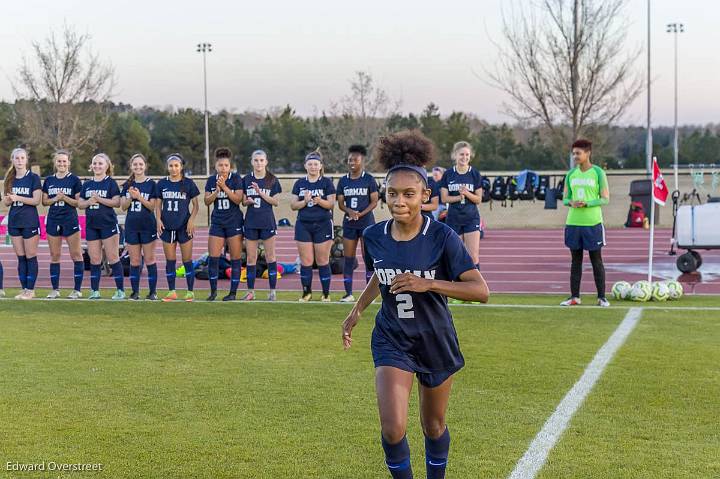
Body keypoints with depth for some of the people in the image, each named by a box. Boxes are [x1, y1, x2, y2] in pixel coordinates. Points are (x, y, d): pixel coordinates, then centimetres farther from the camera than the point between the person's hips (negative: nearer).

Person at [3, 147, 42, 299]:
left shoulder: (33, 177, -5)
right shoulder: (10, 178, 10)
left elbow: (37, 200, -12)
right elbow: (6, 202, 13)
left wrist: (17, 197, -20)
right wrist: (7, 200, -11)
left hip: (30, 222, -5)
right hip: (14, 221, 5)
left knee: (30, 257, -2)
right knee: (20, 257, 7)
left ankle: (30, 290, 2)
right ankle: (24, 289, 12)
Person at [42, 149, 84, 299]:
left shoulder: (74, 180, -2)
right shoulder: (49, 180, 9)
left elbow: (79, 202, -5)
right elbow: (44, 201, 9)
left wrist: (65, 198, -19)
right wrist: (55, 199, -10)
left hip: (70, 221, -4)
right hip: (53, 221, 4)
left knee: (76, 255, -4)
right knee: (54, 255, 7)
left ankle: (77, 290, 1)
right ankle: (55, 289, 14)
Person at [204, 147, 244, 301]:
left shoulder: (236, 179, -4)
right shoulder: (211, 180, 6)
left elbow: (238, 199, -12)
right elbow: (207, 201, 1)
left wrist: (224, 187, -20)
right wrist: (216, 191, -16)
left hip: (234, 222, -3)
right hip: (217, 222, 3)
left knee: (235, 258, -1)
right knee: (213, 257, -3)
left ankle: (233, 292, 6)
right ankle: (213, 290, 9)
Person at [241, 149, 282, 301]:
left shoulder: (272, 180, 0)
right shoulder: (246, 179, 5)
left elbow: (276, 202, -4)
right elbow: (243, 201, 10)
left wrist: (261, 193, -15)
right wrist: (248, 201, -13)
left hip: (267, 222, -2)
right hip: (251, 222, 2)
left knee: (270, 257, 1)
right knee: (251, 258, 5)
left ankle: (272, 291, 6)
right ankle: (250, 291, 11)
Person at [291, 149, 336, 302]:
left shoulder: (327, 182, 2)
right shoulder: (299, 183, 10)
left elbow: (331, 204, -4)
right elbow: (293, 205, 6)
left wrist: (320, 201, -23)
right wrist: (304, 201, -13)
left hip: (322, 225, -2)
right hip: (303, 225, 2)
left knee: (323, 261, -1)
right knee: (306, 261, 1)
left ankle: (326, 293, 7)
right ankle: (306, 292, 12)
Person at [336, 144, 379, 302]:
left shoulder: (369, 179, -2)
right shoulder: (343, 181, 8)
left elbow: (374, 201, -4)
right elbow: (340, 203, 7)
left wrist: (361, 213, -18)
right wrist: (349, 211, -14)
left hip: (366, 222, -4)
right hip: (349, 224, 4)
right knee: (348, 258, 5)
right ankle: (348, 294, 10)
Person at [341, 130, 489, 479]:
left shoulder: (442, 237, -18)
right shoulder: (374, 237, -7)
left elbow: (481, 291, -21)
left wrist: (428, 284, -30)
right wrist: (357, 311, 10)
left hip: (436, 342, -1)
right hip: (391, 341, 1)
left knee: (433, 426, 16)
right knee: (393, 429, -16)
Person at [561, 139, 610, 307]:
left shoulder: (598, 173, -3)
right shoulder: (571, 174, 10)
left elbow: (605, 199, -4)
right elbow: (565, 198, 13)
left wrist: (587, 203, -18)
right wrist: (571, 203, -10)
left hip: (593, 223, -4)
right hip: (573, 222, 4)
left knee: (596, 259, 1)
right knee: (576, 260, 7)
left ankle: (601, 297, 6)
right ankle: (574, 296, 11)